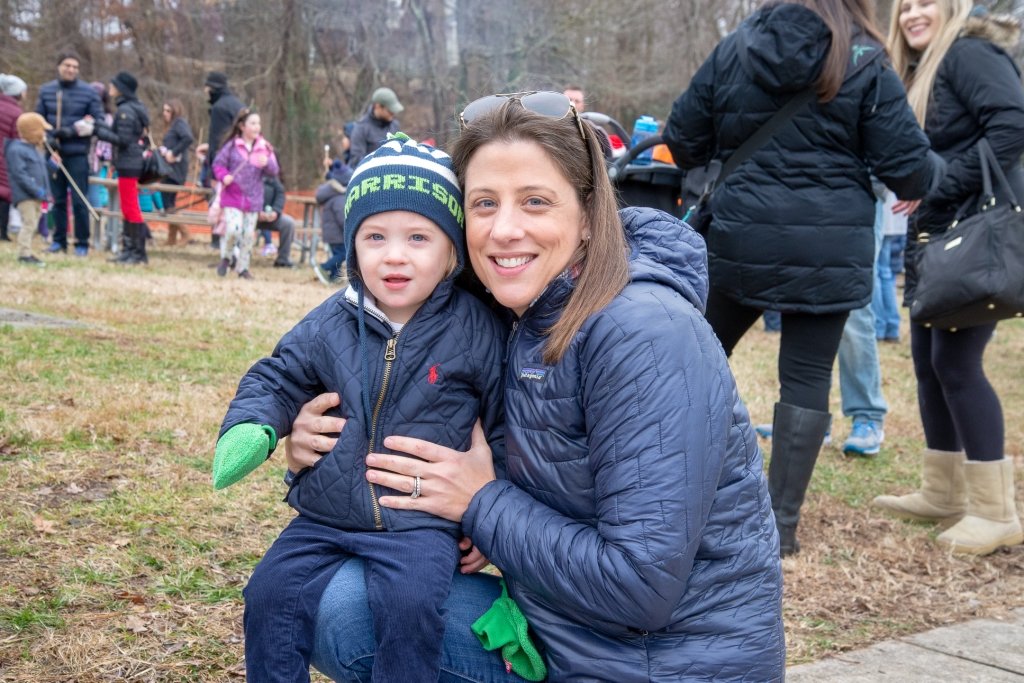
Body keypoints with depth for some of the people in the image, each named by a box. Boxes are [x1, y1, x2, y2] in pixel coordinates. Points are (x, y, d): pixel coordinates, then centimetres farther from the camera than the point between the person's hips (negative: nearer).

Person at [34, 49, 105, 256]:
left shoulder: (89, 92, -2)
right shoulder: (46, 91, 6)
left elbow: (98, 122, -4)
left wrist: (71, 132, -13)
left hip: (77, 155, -3)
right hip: (53, 153, 3)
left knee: (79, 200, -3)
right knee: (58, 199, 10)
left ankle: (82, 243, 5)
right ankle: (59, 239, 19)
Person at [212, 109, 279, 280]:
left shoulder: (265, 147, 3)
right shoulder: (232, 145, -3)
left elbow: (275, 170, 1)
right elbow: (218, 163, 3)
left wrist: (267, 163, -20)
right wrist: (223, 176, -15)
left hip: (253, 199, 3)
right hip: (233, 196, -3)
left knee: (249, 234, 6)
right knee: (233, 230, -15)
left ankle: (243, 267, 21)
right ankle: (225, 257, 12)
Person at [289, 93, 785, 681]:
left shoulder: (645, 336, -23)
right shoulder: (516, 317, 1)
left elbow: (640, 586, -25)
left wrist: (482, 502, -16)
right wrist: (334, 441, -6)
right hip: (560, 631, 7)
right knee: (345, 603, -3)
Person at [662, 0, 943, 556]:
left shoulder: (734, 50, 4)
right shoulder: (866, 67, -3)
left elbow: (682, 140, 7)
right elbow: (909, 165, -5)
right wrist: (931, 176, 19)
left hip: (742, 239, 2)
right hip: (830, 250, -2)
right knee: (807, 378, 5)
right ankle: (782, 522, 10)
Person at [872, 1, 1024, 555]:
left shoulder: (970, 52, -10)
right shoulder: (922, 72, 19)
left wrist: (940, 188, -22)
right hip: (935, 238, 10)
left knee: (957, 362, -11)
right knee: (928, 361, 10)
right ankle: (943, 494, 21)